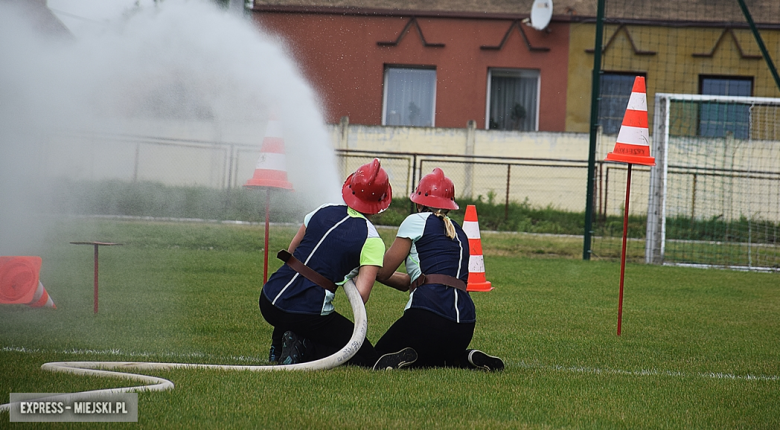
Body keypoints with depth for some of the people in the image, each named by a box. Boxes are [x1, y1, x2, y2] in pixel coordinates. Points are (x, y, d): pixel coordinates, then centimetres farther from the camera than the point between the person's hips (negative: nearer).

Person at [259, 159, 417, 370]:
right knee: (366, 354, 5)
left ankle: (278, 350, 15)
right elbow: (361, 296, -14)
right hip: (308, 316, -6)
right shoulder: (372, 241, -7)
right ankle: (303, 349, -14)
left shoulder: (322, 212, 7)